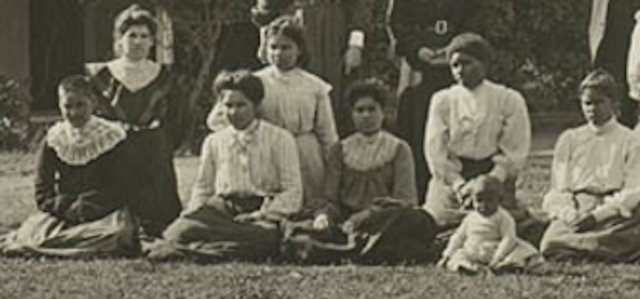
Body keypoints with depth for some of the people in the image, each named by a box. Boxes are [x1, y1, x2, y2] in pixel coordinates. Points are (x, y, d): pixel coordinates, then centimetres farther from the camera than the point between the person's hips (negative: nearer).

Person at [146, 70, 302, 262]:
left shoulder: (279, 139, 9)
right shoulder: (213, 142, 22)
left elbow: (292, 193, 3)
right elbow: (202, 189, 24)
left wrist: (262, 215, -13)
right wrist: (195, 215, 0)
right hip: (221, 209, 5)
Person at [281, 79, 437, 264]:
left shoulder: (398, 149, 14)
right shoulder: (340, 150, 20)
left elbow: (404, 201, 1)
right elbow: (330, 200, 12)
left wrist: (368, 215, -16)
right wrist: (323, 216, -14)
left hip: (385, 223, -1)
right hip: (345, 224, 1)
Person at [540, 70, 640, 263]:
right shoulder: (569, 140, 19)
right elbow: (558, 189, 12)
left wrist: (597, 216, -16)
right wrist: (570, 215, -12)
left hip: (613, 213, -2)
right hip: (575, 212, 2)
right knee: (549, 245, -32)